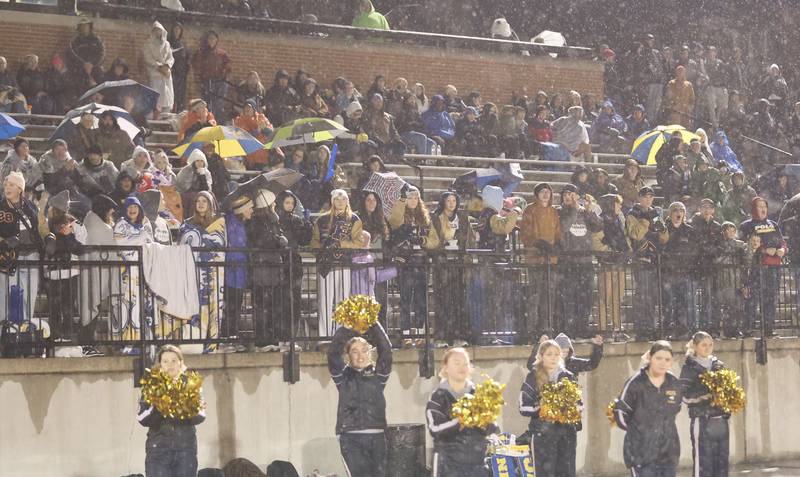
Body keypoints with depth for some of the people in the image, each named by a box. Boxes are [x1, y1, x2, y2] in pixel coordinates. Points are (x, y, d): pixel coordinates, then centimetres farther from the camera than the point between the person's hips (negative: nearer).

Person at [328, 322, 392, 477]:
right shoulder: (344, 375, 8)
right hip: (351, 438, -2)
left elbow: (386, 350, -1)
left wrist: (373, 324, -4)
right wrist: (346, 330, -6)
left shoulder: (377, 374, 11)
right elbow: (333, 353, -6)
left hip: (377, 437, 2)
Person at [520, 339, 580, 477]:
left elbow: (578, 404, 12)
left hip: (567, 433, 3)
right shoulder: (533, 378, 0)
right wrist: (540, 408, -19)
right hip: (543, 434, -3)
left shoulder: (568, 377, 10)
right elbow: (524, 407, -5)